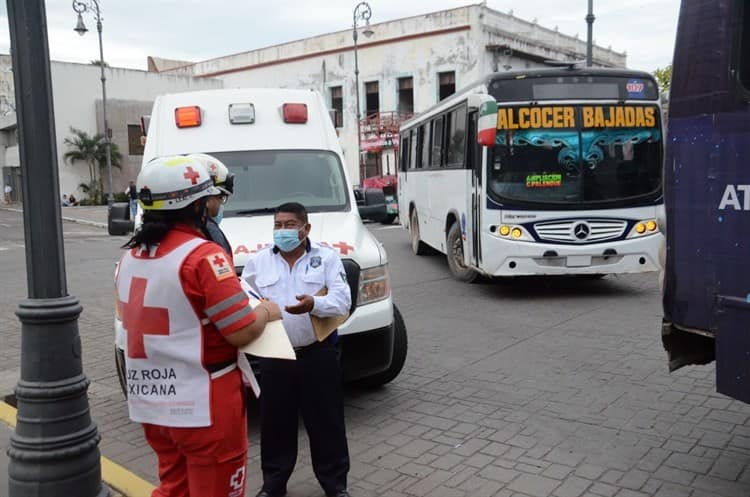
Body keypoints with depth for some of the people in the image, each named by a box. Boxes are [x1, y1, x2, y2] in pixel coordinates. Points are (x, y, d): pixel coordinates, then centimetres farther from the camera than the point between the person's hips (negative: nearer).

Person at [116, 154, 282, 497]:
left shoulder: (131, 257, 6)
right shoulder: (202, 255, -19)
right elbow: (242, 332, -20)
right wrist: (266, 312, -1)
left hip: (150, 403, 8)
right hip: (202, 406, -7)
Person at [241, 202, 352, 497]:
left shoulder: (327, 257, -1)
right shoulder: (258, 262, 6)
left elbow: (342, 301, -11)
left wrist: (313, 304, -29)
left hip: (318, 354, -2)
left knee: (326, 422, 8)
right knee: (275, 422, 12)